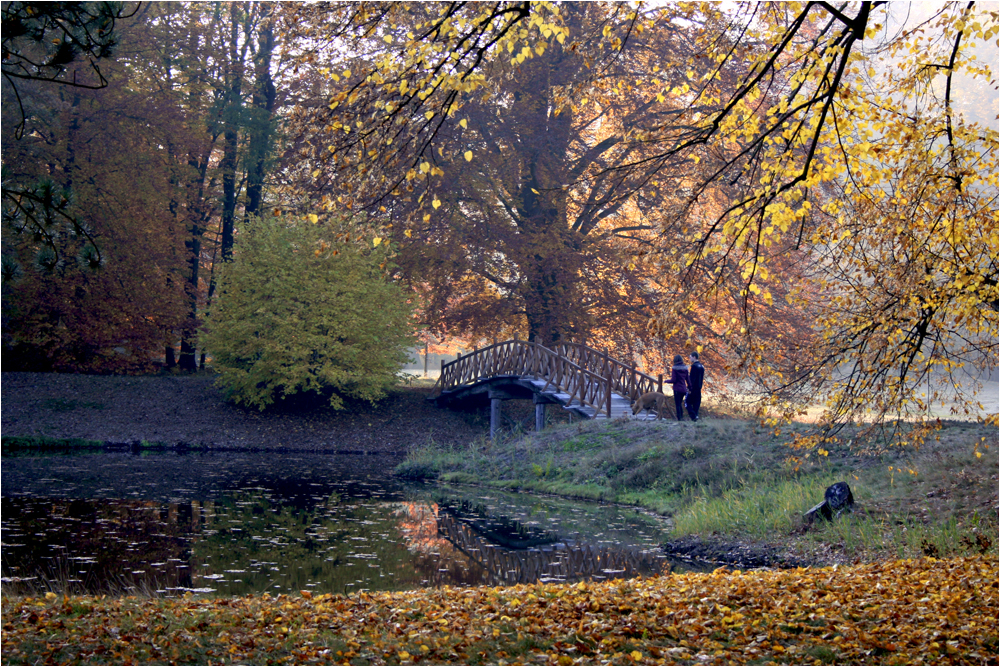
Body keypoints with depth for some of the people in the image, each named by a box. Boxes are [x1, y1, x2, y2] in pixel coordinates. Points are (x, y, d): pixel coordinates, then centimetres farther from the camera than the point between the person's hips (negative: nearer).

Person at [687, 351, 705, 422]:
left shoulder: (694, 366, -15)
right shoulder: (701, 366, 12)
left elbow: (692, 378, -19)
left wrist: (690, 388, -18)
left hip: (693, 387, -8)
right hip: (699, 388, 8)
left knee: (688, 402, -2)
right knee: (696, 403, 10)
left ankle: (693, 416, -13)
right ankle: (695, 415, 9)